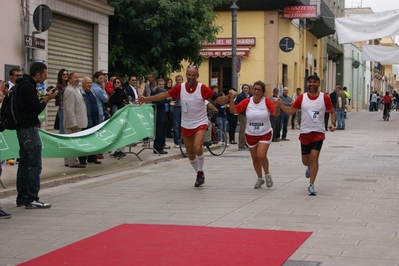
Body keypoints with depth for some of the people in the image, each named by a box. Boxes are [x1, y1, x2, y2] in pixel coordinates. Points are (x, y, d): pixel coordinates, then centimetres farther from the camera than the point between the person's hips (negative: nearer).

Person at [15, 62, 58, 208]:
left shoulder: (23, 85, 15)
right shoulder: (29, 87, -16)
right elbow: (36, 109, -18)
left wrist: (43, 98, 8)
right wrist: (47, 99, -6)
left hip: (22, 129, 11)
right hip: (29, 129, -11)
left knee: (24, 164, 13)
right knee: (35, 165, -8)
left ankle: (22, 198, 17)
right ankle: (32, 200, -8)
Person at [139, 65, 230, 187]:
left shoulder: (203, 88, -16)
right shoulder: (180, 88, -7)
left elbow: (218, 99, -15)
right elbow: (164, 95, 3)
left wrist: (228, 97, -35)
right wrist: (146, 99, 2)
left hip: (200, 123, -4)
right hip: (186, 125, 4)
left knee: (197, 148, -23)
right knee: (190, 152, 10)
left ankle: (200, 172, 2)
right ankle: (199, 174, 31)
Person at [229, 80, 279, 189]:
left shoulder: (267, 101, -12)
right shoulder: (247, 102, -7)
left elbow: (275, 114, -23)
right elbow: (233, 110, -10)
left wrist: (277, 106, -43)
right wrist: (231, 98, -23)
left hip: (265, 134, -3)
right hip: (250, 134, 3)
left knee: (261, 155, -19)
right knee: (254, 158, 12)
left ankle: (267, 174, 8)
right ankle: (260, 178, 33)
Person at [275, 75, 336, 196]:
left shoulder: (324, 98, -2)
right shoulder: (302, 98, 1)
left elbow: (332, 112, 7)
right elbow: (291, 110, 5)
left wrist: (333, 124, -9)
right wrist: (280, 105, -10)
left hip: (318, 132, -2)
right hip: (305, 132, 2)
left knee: (314, 156, -15)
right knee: (305, 161, 8)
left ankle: (311, 185, -8)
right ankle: (310, 167, 47)